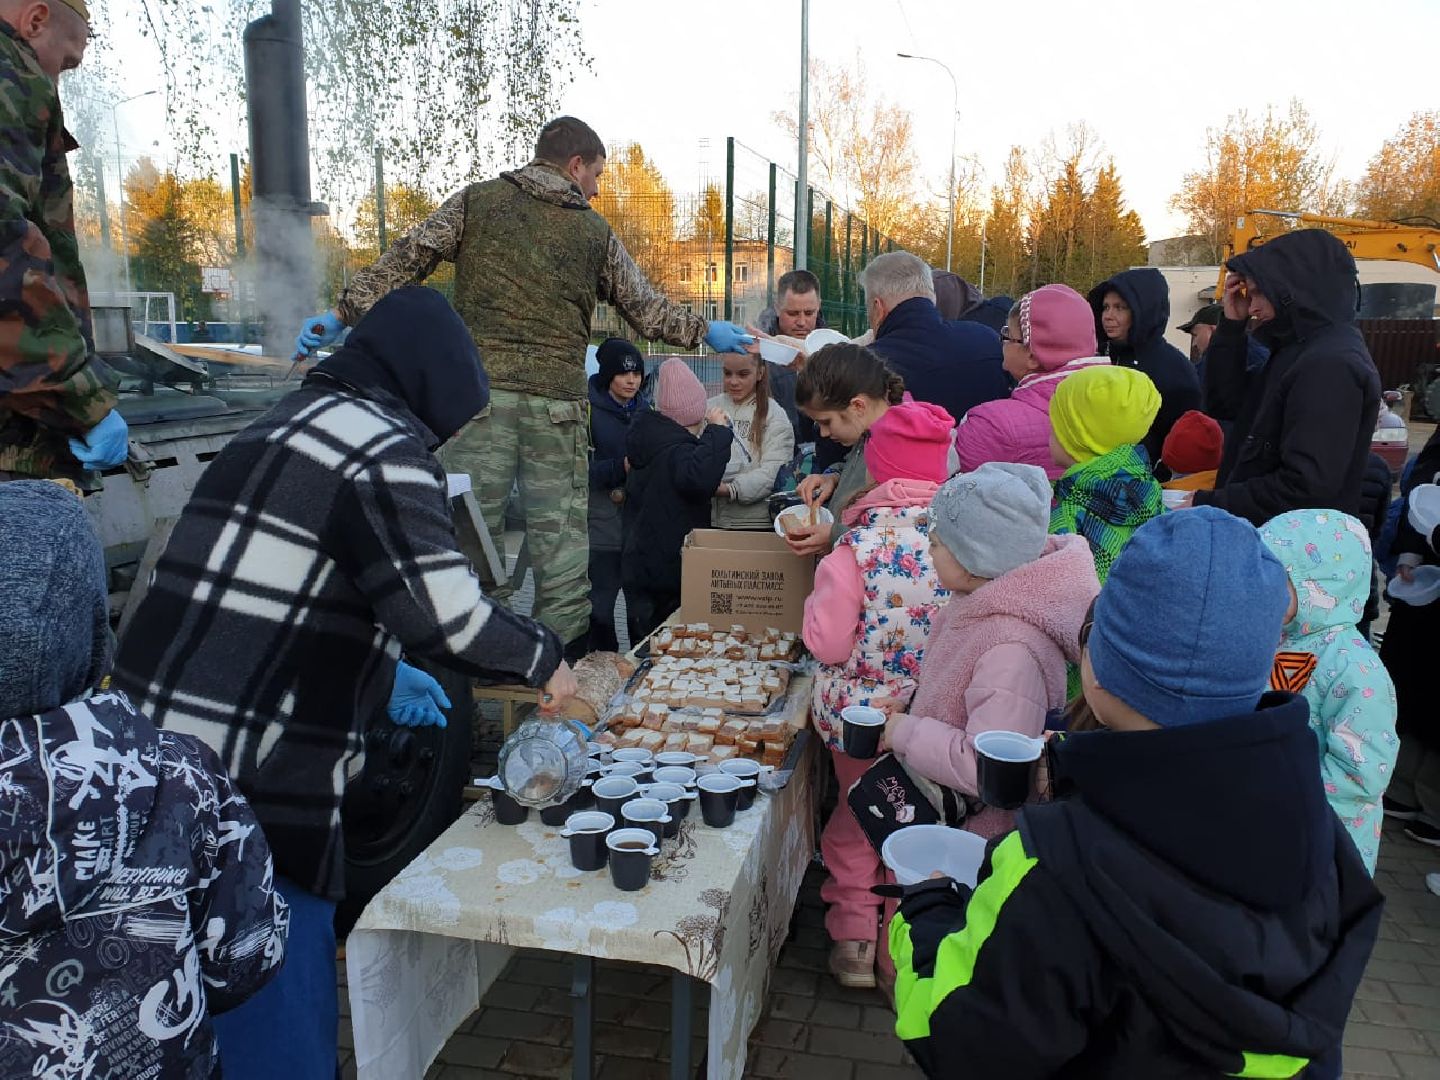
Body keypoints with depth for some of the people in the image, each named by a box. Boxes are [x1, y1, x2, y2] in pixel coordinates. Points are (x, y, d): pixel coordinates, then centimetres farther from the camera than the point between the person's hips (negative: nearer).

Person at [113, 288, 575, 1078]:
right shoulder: (381, 444, -12)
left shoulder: (286, 426, 18)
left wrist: (380, 678, 30)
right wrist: (541, 658, -2)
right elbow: (446, 611, -20)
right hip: (246, 790, -10)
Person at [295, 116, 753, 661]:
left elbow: (404, 261, 4)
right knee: (562, 537, 5)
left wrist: (343, 314, 10)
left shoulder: (476, 201, 10)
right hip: (557, 398, 0)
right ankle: (566, 660, 11)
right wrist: (705, 331, 30)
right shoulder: (595, 230, 11)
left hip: (479, 388, 0)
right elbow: (645, 309, 15)